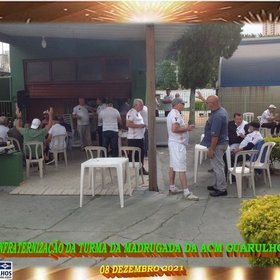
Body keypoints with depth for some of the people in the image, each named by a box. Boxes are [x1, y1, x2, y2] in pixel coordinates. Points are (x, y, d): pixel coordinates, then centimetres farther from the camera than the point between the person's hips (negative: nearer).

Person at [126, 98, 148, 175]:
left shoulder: (138, 113, 17)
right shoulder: (131, 112, -14)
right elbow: (128, 124, -24)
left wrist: (143, 125, 12)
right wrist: (139, 126, -22)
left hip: (140, 137, 10)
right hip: (133, 138, -10)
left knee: (141, 154, 14)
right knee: (134, 155, -4)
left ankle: (141, 169, 24)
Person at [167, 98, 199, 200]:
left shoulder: (172, 113, 16)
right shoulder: (176, 114, -17)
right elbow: (174, 129, -28)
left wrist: (185, 127, 13)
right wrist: (186, 128, -15)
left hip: (173, 142, 11)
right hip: (178, 144, -11)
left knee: (173, 165, 15)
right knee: (181, 168, -11)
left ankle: (172, 187, 23)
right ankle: (186, 192, -10)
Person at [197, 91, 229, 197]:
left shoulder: (217, 116, -27)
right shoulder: (221, 110, 4)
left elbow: (215, 135, -27)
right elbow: (211, 105, 29)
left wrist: (211, 149, -22)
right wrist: (202, 98, 37)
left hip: (217, 145, -10)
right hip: (221, 142, 10)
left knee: (217, 166, -1)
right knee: (217, 166, 20)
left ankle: (222, 189, 8)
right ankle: (217, 185, 31)